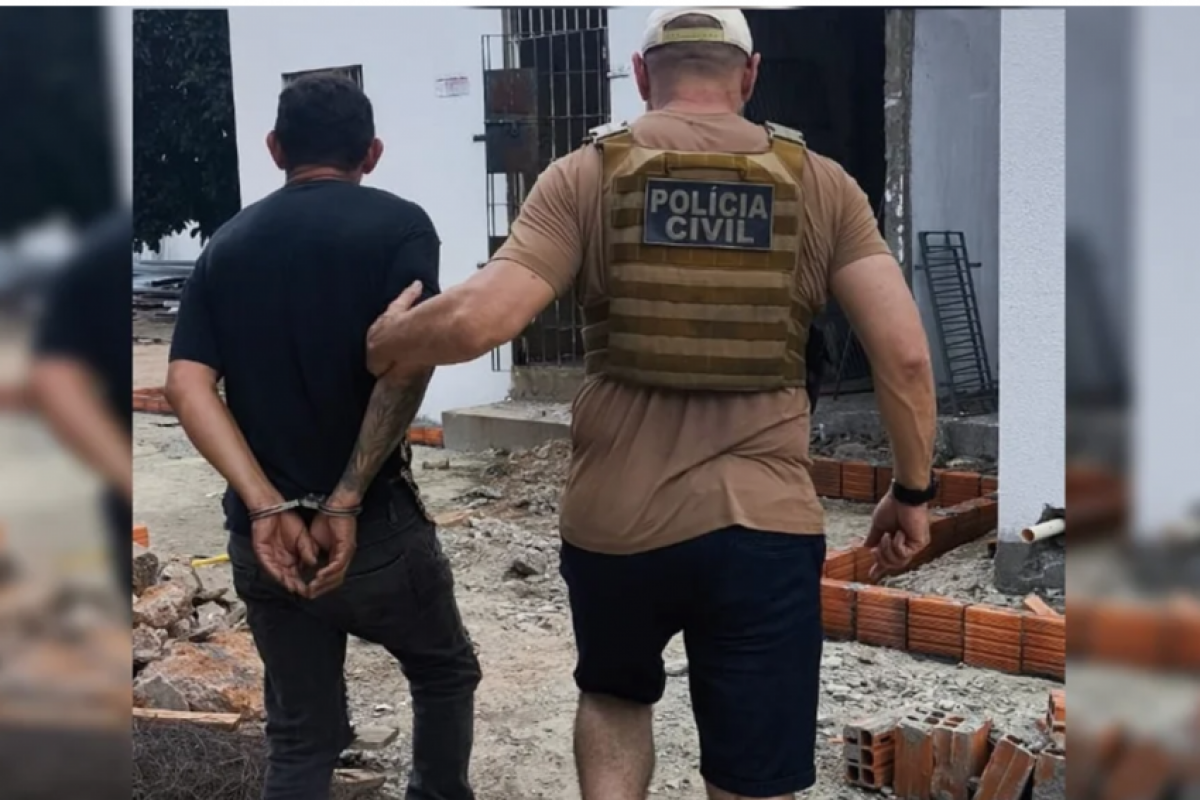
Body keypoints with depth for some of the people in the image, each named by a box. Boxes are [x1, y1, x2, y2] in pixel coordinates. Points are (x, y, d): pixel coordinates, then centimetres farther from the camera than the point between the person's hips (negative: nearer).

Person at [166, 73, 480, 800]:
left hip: (261, 536, 4)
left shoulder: (227, 245, 8)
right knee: (446, 674, 23)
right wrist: (347, 501, -18)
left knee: (301, 736, 15)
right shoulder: (397, 225, -5)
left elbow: (187, 386, -5)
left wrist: (265, 507, -12)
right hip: (375, 527, -4)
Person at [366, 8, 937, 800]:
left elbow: (477, 320, -12)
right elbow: (905, 352, -4)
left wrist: (387, 339, 8)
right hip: (767, 524, 0)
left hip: (617, 521, 1)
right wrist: (913, 490, 10)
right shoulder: (822, 184, 3)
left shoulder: (586, 175, -1)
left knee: (615, 695, 32)